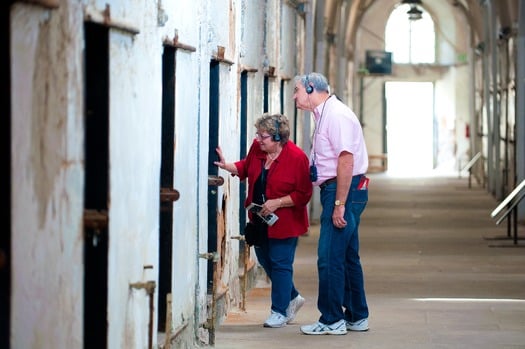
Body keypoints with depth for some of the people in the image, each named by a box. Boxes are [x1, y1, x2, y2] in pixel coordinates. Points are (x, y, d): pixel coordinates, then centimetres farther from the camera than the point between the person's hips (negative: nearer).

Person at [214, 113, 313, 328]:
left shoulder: (296, 157, -20)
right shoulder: (257, 148, -2)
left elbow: (303, 194, -17)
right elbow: (245, 167, 19)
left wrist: (276, 203, -22)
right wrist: (226, 166, 3)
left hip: (284, 222, -7)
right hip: (260, 220, 7)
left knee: (280, 264, -2)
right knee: (265, 261, 15)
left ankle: (279, 312, 9)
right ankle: (292, 298, 34)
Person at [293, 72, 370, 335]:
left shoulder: (336, 115, -15)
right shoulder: (324, 115, 16)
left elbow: (346, 160, -22)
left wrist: (339, 203, -24)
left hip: (344, 190, -10)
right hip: (335, 191, 10)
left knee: (329, 257, -7)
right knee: (347, 257, 15)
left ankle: (332, 320, -1)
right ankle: (357, 317, 23)